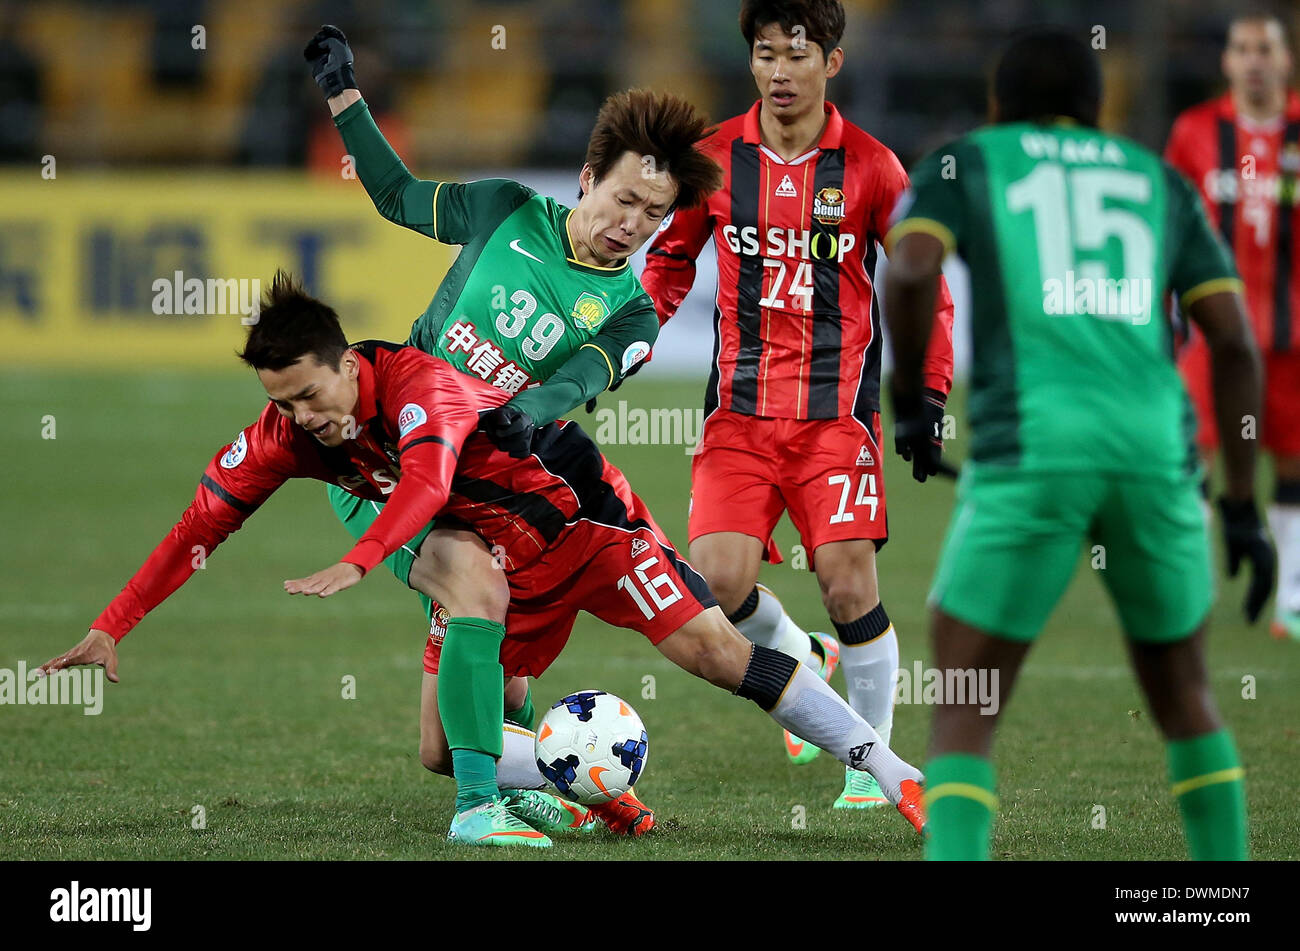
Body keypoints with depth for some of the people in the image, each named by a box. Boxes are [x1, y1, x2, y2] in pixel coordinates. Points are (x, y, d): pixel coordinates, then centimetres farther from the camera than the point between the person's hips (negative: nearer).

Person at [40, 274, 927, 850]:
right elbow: (202, 524, -7)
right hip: (502, 566, 6)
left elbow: (428, 479, -49)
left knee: (713, 647, -15)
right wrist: (111, 628, -11)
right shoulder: (286, 431, -12)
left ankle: (897, 776, -11)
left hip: (585, 519, -6)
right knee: (444, 749, -4)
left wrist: (358, 563, -65)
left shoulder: (417, 382, -31)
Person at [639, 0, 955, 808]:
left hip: (837, 411, -2)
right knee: (717, 578, -10)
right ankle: (800, 661, 22)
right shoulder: (715, 158, 4)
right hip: (740, 409, 2)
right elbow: (671, 262, 18)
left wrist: (928, 401, -1)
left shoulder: (869, 167, -2)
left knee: (848, 584, -9)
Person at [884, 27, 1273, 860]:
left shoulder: (962, 165, 18)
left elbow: (910, 271, -5)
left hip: (1032, 447, -3)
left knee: (964, 714, 2)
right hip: (1157, 448, 3)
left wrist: (908, 392, 12)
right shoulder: (1159, 181, 26)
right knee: (1184, 693, 25)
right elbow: (1236, 341, 15)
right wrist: (1244, 509, 17)